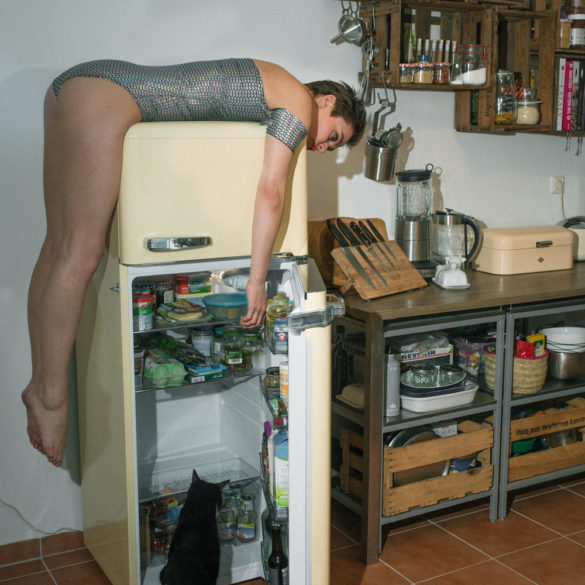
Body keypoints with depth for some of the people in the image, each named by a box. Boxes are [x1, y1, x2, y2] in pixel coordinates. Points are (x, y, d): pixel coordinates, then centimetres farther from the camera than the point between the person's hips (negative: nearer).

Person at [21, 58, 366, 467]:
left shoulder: (266, 87, 28)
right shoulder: (298, 99, 1)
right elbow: (271, 191, -9)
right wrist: (257, 281, -5)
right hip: (108, 96, -10)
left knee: (60, 248, 6)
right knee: (82, 252, -11)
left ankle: (41, 384, 11)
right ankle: (50, 394, -6)